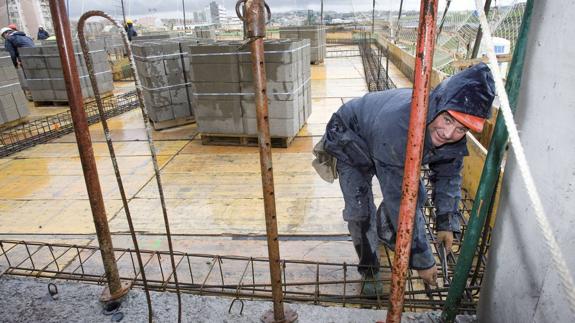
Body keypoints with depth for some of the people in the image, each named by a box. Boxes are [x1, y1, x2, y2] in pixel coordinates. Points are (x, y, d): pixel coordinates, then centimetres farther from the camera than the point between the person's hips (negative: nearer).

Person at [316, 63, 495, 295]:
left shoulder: (453, 139, -25)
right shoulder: (397, 128, -48)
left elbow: (448, 175, -3)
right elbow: (401, 203, -42)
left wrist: (447, 223, -6)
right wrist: (423, 260, -33)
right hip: (350, 141, -6)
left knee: (416, 194, 1)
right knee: (360, 211, -16)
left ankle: (383, 233, 31)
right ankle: (369, 270, 10)